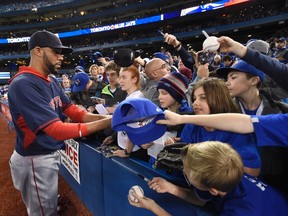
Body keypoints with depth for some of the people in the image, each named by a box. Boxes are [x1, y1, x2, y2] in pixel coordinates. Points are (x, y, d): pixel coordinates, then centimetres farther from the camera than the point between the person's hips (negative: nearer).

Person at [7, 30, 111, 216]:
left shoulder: (52, 81, 4)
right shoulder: (23, 84, -25)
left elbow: (74, 112, -2)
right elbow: (58, 130, -32)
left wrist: (105, 117, -18)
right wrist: (107, 123, -33)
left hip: (52, 153, 8)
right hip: (36, 159, -8)